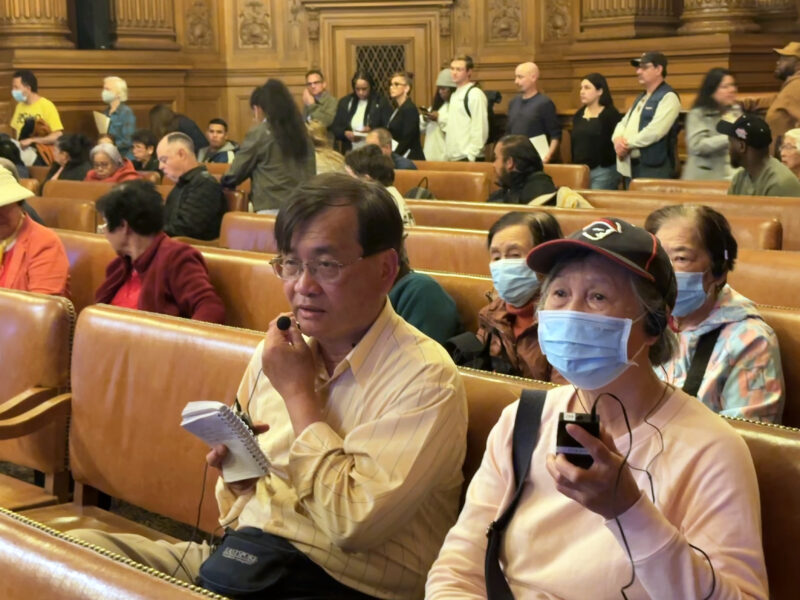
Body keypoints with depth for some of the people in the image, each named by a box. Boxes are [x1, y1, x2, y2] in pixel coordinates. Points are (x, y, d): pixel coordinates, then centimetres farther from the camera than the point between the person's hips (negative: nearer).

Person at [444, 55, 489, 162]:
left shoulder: (475, 95, -10)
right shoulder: (454, 95, 16)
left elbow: (480, 129, -14)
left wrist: (471, 157, -16)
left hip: (467, 158, -8)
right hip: (453, 157, 8)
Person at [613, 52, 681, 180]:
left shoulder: (668, 97, -8)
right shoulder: (640, 98, 22)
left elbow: (655, 131, -20)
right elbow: (623, 123, 19)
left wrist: (627, 143, -12)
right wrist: (618, 138, -5)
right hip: (631, 165, 9)